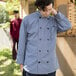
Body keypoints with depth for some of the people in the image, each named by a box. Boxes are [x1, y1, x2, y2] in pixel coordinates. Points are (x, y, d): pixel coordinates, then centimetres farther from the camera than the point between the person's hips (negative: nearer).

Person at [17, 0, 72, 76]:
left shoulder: (54, 20, 7)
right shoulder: (27, 20, -4)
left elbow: (67, 26, -9)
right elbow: (22, 42, 0)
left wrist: (56, 13, -9)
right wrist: (21, 63, 1)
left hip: (50, 67, 3)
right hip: (32, 67, -2)